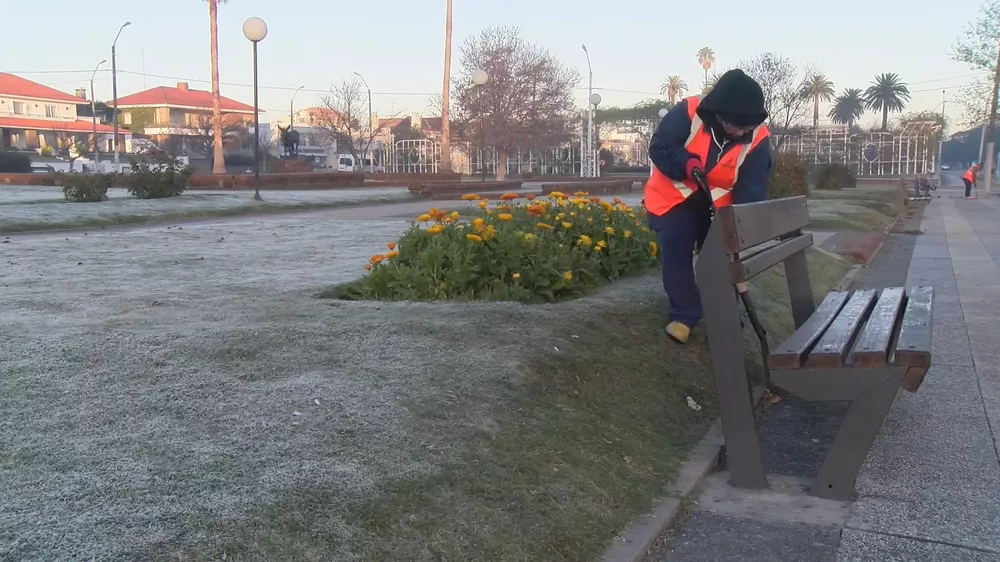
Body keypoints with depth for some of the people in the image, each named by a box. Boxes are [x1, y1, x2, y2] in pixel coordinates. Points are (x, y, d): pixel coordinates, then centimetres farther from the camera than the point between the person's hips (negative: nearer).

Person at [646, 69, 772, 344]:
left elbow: (751, 189, -23)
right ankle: (684, 315, 3)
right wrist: (684, 163, -40)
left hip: (718, 202, 2)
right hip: (674, 195, -2)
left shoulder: (758, 139, -22)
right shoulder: (688, 113, -29)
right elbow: (658, 147, -20)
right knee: (676, 254, -9)